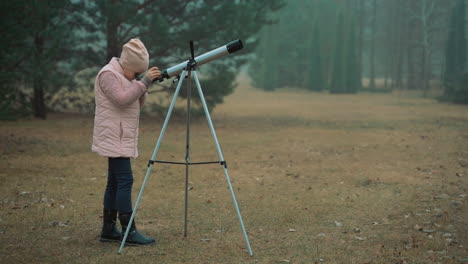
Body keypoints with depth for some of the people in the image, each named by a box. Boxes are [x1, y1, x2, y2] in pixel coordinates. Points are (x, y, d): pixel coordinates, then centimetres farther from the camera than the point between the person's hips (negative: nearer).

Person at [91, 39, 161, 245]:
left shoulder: (122, 75, 17)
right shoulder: (108, 74, -11)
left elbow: (137, 105, 17)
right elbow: (121, 99, -23)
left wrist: (142, 88, 1)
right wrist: (144, 82, -22)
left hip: (122, 138, 10)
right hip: (114, 138, -10)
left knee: (115, 182, 9)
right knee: (125, 180, -14)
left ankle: (109, 230, 12)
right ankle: (129, 232, -15)